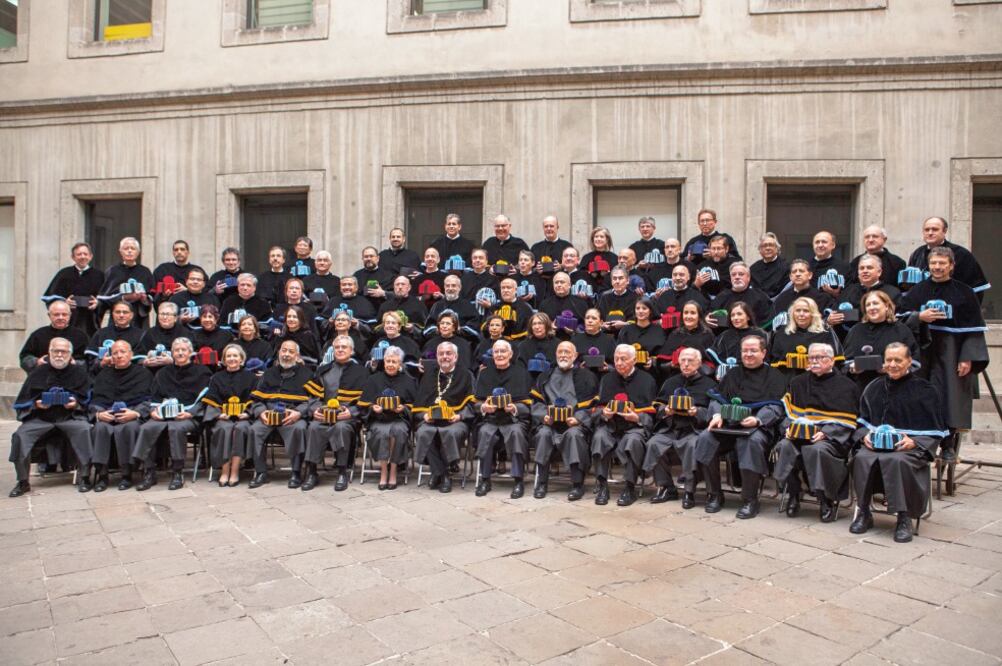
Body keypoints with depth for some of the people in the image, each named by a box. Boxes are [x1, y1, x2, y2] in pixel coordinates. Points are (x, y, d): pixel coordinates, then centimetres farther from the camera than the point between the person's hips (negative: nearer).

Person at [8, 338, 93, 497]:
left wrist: (76, 404, -13)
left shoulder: (79, 372, 8)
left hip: (70, 416, -2)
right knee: (19, 435, -24)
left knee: (84, 430, -32)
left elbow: (87, 400, 8)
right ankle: (22, 481, -9)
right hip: (40, 418, 2)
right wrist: (36, 404, -9)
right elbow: (22, 401, 12)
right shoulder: (38, 373, 11)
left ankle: (84, 477, -22)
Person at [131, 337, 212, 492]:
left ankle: (177, 473, -26)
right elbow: (154, 396, 20)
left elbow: (203, 399, 1)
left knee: (176, 428, -36)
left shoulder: (201, 372, 11)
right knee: (146, 428, -27)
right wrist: (153, 410, -2)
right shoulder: (163, 373, 25)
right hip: (164, 416, 4)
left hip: (190, 417, -4)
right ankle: (149, 472, -21)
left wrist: (189, 413, -14)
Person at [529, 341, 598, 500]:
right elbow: (537, 401, 14)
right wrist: (543, 415, -6)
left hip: (575, 423, -2)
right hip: (549, 422, 2)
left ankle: (578, 484, -25)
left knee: (574, 434, -35)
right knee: (543, 433, -30)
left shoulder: (586, 377, 12)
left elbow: (591, 405, 2)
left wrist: (577, 418, -15)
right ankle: (541, 482, -19)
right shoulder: (546, 376, 22)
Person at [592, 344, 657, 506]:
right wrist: (603, 413, -5)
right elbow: (598, 408, 19)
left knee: (632, 441, -36)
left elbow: (651, 414, 5)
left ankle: (629, 488, -22)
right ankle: (602, 486, -22)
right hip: (610, 424, 2)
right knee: (599, 438, -31)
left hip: (636, 426, -2)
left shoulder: (646, 380, 9)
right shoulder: (607, 379, 19)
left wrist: (637, 417, -15)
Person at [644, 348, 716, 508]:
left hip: (694, 429, -3)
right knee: (654, 444, -25)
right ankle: (666, 488, -10)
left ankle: (689, 491, -21)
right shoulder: (670, 382, 24)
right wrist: (665, 411, -2)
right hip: (669, 428, 4)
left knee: (693, 446, -36)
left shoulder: (708, 384, 13)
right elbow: (657, 405, 19)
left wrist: (697, 412, -15)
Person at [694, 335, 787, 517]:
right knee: (705, 438, -26)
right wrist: (717, 415, -8)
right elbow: (717, 398, 15)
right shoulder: (732, 374, 24)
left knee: (752, 442, -38)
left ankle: (750, 500, -25)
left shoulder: (775, 376, 12)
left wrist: (757, 420, -22)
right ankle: (714, 494, -13)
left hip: (759, 426, -3)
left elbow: (775, 406, -2)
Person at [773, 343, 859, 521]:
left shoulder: (845, 386, 6)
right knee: (785, 446, -28)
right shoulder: (798, 383, 18)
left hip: (832, 437, -3)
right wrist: (789, 427, -7)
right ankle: (793, 496, -13)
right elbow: (787, 412, 13)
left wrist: (824, 433, -17)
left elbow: (845, 422, -3)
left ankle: (827, 500, -15)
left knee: (816, 449, -35)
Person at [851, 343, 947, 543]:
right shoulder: (874, 388, 13)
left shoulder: (924, 390, 2)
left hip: (912, 447, -3)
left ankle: (904, 519, -23)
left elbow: (935, 432, 2)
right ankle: (863, 513, -18)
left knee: (897, 461, -36)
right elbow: (863, 421, 19)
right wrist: (865, 435, -3)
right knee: (862, 459, -30)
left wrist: (914, 441, -16)